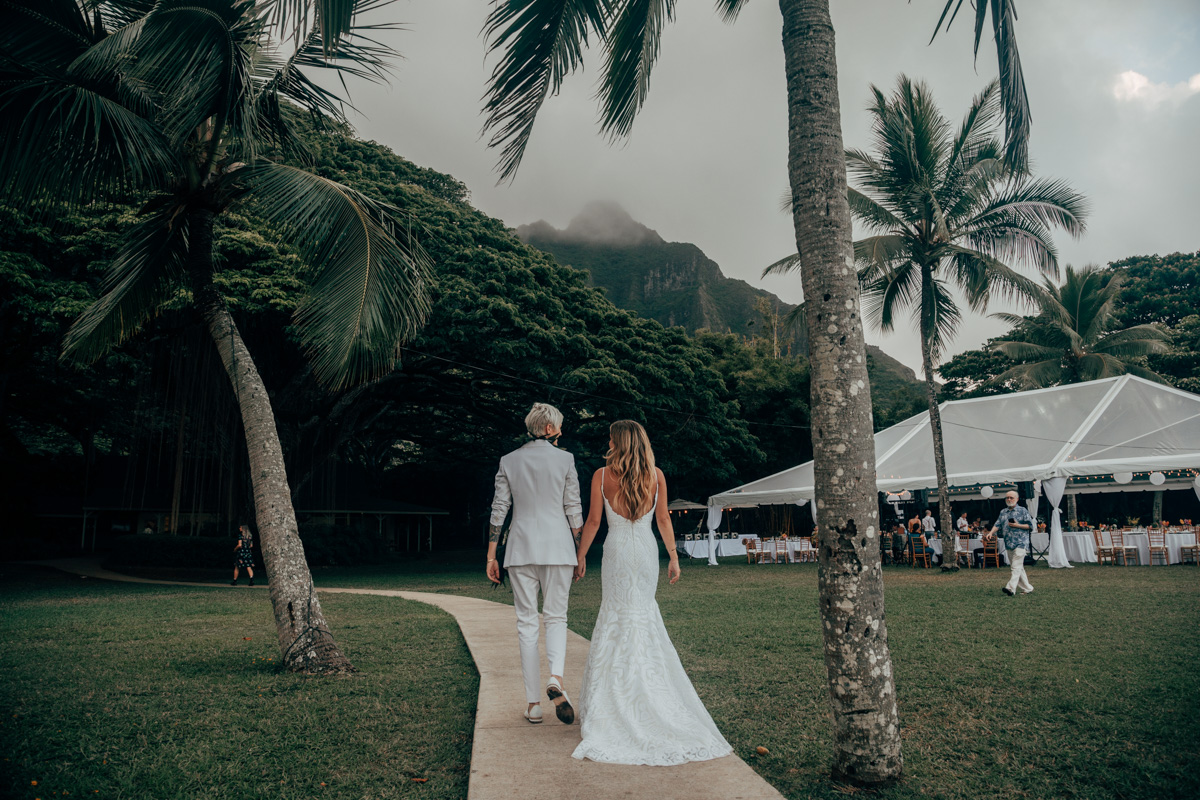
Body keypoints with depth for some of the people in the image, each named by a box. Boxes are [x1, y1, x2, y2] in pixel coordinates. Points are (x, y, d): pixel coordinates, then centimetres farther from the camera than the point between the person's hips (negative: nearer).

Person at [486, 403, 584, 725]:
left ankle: (533, 704, 8)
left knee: (527, 623, 7)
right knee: (556, 617, 10)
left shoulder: (509, 461, 5)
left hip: (521, 548, 1)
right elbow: (574, 510, -1)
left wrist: (491, 556, 6)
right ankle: (556, 678, -16)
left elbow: (498, 511, 3)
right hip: (557, 547, -1)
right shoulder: (564, 459, 0)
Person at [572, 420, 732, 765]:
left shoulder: (602, 475, -7)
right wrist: (673, 556, 8)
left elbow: (593, 520, -6)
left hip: (617, 552, -2)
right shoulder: (656, 475, -1)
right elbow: (663, 520, 1)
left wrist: (580, 556, 3)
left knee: (618, 616, 6)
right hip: (647, 552, 2)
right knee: (642, 614, 14)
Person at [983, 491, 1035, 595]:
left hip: (1020, 543, -6)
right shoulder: (1003, 512, 16)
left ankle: (1011, 588, -24)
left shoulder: (1022, 510, 0)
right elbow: (997, 524, 8)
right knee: (1018, 567, 10)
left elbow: (1030, 526, -2)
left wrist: (1017, 525, -14)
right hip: (1009, 543, 6)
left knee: (1016, 566, -14)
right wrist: (991, 533, -9)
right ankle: (1027, 588, 19)